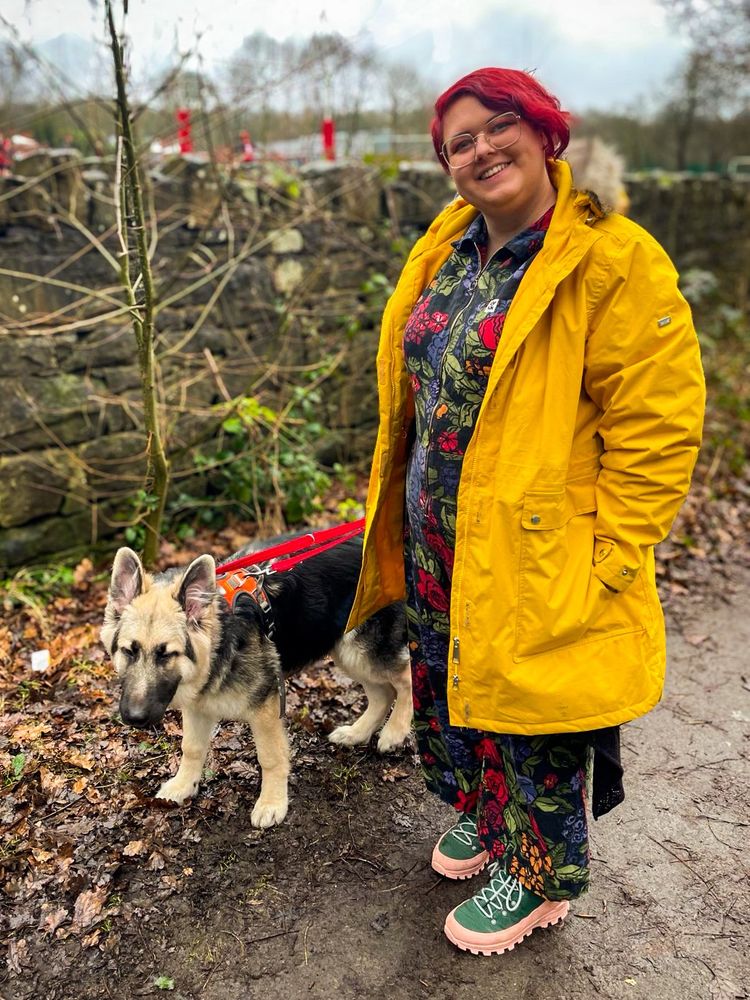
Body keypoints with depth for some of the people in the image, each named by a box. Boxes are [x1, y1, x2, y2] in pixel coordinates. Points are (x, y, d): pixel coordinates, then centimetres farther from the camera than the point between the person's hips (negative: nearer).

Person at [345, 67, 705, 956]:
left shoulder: (612, 261, -17)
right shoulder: (446, 252, 6)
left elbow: (657, 423, -18)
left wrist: (608, 555, -17)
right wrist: (398, 507, 14)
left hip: (534, 550, -7)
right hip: (437, 539, 7)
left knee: (530, 714, 11)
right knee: (451, 685, 24)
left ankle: (536, 874, 38)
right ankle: (478, 813, 52)